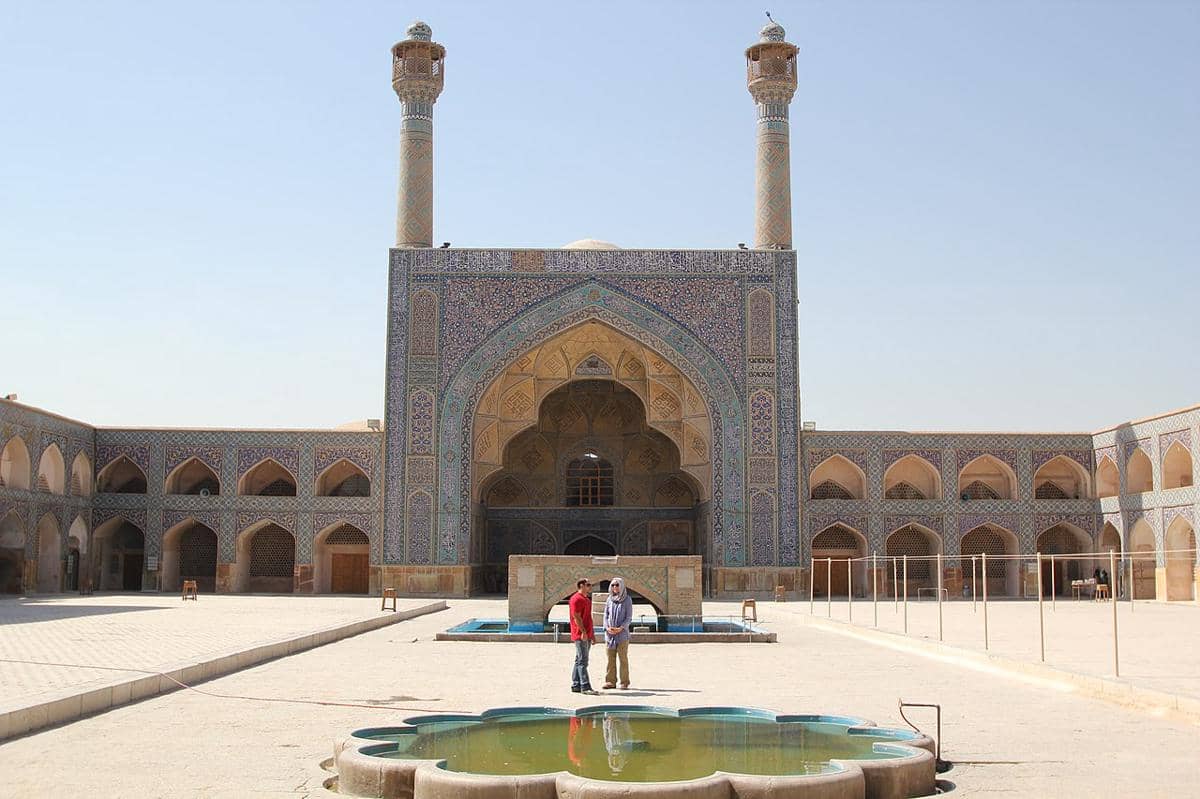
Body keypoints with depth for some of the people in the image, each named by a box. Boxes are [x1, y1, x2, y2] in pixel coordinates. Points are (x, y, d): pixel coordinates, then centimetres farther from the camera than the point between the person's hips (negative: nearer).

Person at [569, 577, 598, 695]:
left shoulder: (586, 599, 20)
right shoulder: (576, 599, -11)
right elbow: (576, 617, -18)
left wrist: (592, 634, 21)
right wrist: (583, 632, -23)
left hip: (587, 635, 10)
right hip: (581, 635, -10)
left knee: (579, 661, 12)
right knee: (582, 661, -10)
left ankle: (576, 685, 17)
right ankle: (585, 687, -12)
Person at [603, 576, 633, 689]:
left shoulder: (627, 600, -1)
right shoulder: (609, 599, 10)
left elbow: (629, 617, -3)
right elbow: (606, 615, 11)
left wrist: (620, 628, -16)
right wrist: (607, 627, -7)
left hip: (622, 633, -4)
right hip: (609, 634, 4)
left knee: (623, 658, -2)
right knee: (610, 659, 4)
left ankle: (624, 682, 4)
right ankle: (610, 681, 9)